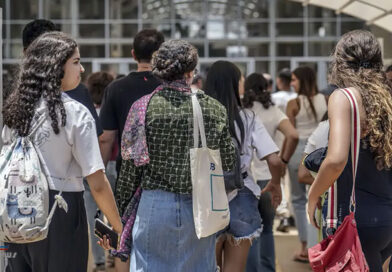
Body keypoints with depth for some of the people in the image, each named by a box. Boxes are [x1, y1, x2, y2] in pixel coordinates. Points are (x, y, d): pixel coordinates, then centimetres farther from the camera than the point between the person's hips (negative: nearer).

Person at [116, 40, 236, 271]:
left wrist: (120, 208, 9)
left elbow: (132, 165, -2)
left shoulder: (143, 107, -6)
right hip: (201, 207, 2)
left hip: (155, 205, -1)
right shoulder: (214, 109, -1)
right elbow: (229, 162, 5)